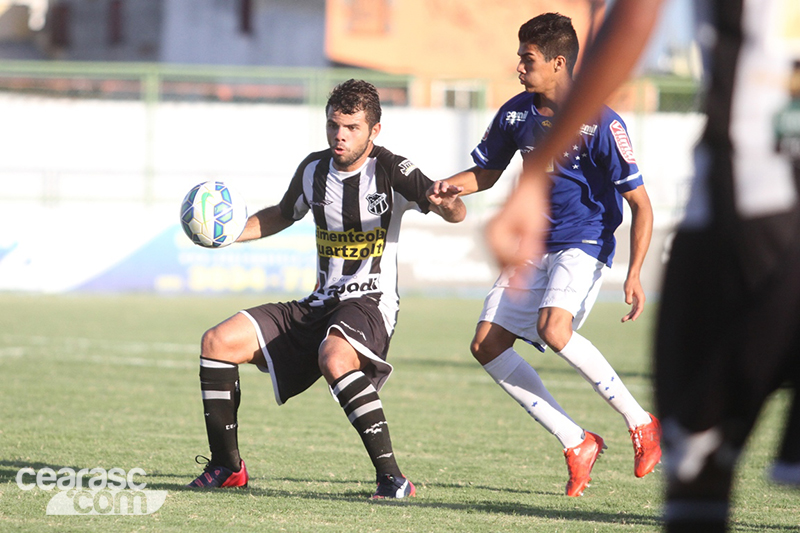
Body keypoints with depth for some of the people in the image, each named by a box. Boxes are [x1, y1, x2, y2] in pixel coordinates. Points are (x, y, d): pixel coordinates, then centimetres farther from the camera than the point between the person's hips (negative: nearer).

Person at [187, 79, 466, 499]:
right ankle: (226, 468, 7)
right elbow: (283, 215, 26)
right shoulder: (314, 170, 7)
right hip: (318, 306, 7)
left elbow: (455, 213, -21)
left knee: (333, 359, -40)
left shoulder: (390, 171, -11)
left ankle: (391, 477, -37)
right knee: (218, 341, -5)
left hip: (370, 305, -7)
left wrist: (446, 204, -46)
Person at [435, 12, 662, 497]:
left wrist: (634, 276, -24)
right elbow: (486, 173, 18)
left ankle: (641, 423, -14)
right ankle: (577, 444, 0)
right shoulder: (516, 114, 2)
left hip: (584, 244, -7)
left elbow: (641, 205, -14)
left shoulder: (601, 124, -17)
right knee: (487, 345, -6)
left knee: (553, 328, -31)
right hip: (533, 245, 7)